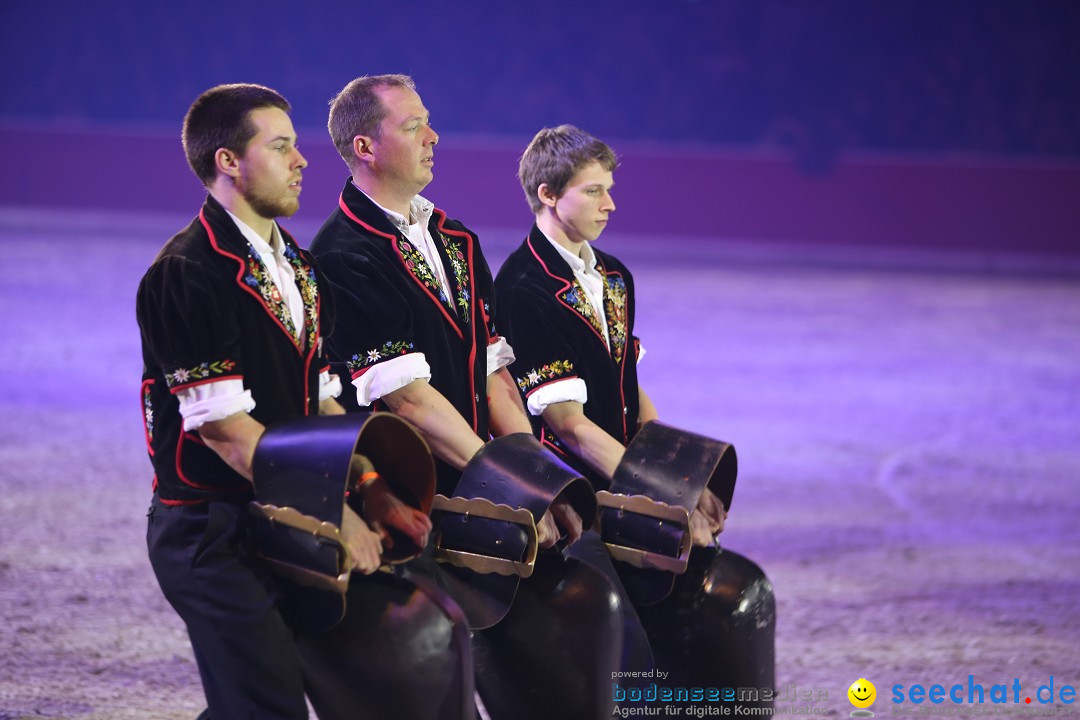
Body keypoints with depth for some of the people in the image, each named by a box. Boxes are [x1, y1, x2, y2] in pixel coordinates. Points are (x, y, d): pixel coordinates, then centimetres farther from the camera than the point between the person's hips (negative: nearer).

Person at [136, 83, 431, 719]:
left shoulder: (297, 266, 14)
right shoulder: (186, 274, -15)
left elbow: (322, 404, 16)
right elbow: (223, 428, -18)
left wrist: (377, 498, 2)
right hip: (215, 538, -8)